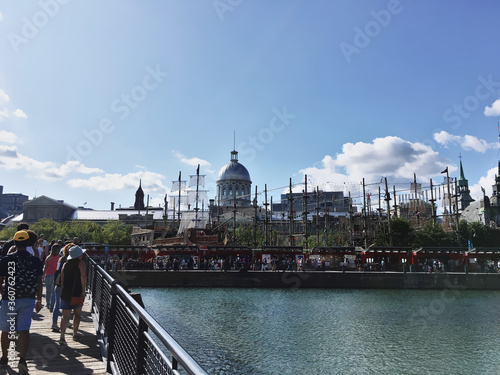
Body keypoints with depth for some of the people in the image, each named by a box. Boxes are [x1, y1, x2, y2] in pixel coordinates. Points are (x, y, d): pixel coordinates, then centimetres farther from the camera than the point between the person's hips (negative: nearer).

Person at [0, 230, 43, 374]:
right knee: (24, 330, 3)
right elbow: (39, 283, 3)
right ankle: (22, 359, -11)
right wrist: (39, 300, 13)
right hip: (28, 300, 1)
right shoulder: (36, 261, -3)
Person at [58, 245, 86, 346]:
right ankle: (75, 334, 26)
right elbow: (82, 276, -18)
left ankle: (62, 337, -11)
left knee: (65, 316, 4)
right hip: (77, 292, -4)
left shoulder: (65, 264, 11)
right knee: (77, 313, 16)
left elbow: (62, 280, 13)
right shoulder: (81, 263, -5)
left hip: (66, 292, 4)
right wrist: (83, 290, -15)